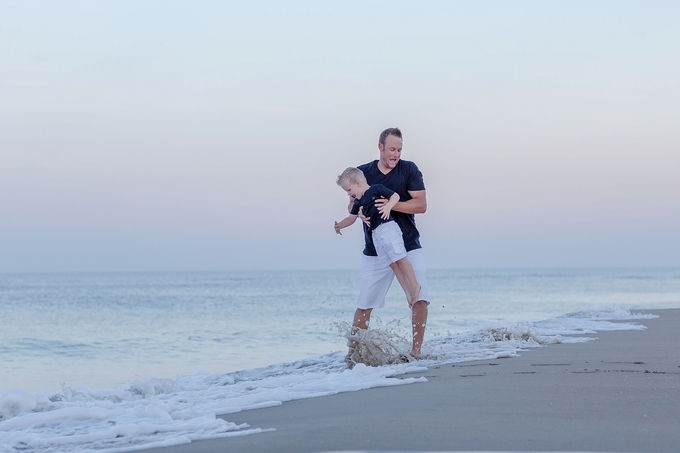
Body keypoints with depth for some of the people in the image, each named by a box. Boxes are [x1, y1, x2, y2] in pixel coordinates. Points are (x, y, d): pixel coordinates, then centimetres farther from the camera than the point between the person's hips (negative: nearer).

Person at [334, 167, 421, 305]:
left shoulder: (377, 189, -2)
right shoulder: (358, 202, 19)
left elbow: (395, 196, -5)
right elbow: (351, 218, 27)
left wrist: (388, 206, -21)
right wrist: (339, 225, 14)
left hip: (387, 227, -7)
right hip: (375, 234, 7)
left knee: (400, 258, -11)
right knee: (392, 263, 2)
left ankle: (414, 286, -6)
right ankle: (408, 293, 2)